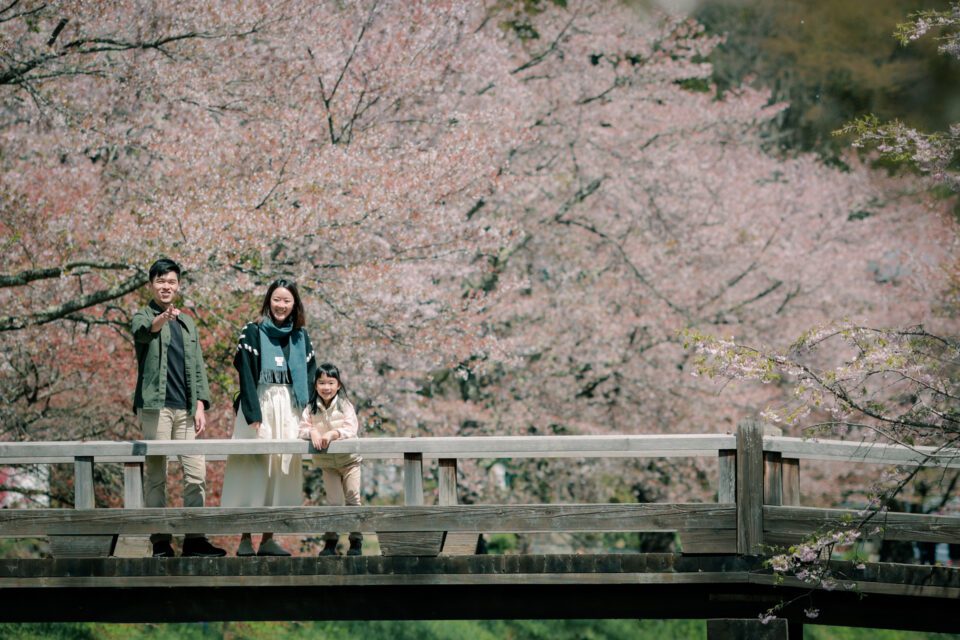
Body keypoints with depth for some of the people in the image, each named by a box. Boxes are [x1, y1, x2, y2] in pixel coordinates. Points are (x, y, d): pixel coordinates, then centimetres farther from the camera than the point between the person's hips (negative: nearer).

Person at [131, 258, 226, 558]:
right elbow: (143, 331, -22)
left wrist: (200, 405, 5)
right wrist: (162, 319, -45)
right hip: (155, 406, -5)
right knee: (156, 475, -4)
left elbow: (198, 367, 18)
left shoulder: (187, 324, 20)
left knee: (196, 473, -1)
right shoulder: (143, 317, 3)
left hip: (186, 408, 5)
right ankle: (160, 542, -4)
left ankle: (194, 539, 1)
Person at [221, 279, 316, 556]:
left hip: (290, 409, 4)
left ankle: (268, 538, 7)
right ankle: (245, 539, -6)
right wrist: (254, 416, -17)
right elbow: (246, 375, -7)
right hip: (259, 406, -4)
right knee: (254, 470, -7)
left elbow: (310, 376, 13)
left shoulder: (301, 337, 13)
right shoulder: (253, 333, 0)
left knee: (281, 471, 3)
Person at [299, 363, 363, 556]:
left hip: (348, 459, -2)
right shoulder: (311, 408, -3)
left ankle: (356, 542, 8)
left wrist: (333, 434, -37)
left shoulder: (345, 405, -10)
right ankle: (330, 542, 9)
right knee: (334, 502, 1)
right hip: (327, 463, 2)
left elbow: (351, 429, -22)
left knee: (353, 499, 0)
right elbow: (302, 429, -10)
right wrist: (312, 433, -32)